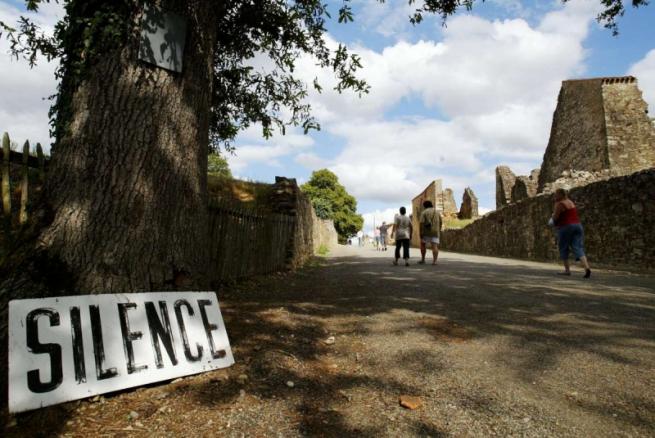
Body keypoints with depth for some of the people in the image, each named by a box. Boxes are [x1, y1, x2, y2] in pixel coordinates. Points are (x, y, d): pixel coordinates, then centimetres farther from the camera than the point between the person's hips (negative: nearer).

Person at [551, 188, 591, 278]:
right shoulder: (570, 202, 18)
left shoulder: (559, 204, -9)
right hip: (577, 226, 7)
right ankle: (587, 267, -20)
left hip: (565, 228, -7)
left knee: (563, 249, 8)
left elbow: (555, 218, -11)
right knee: (578, 249, -1)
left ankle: (567, 270, 11)